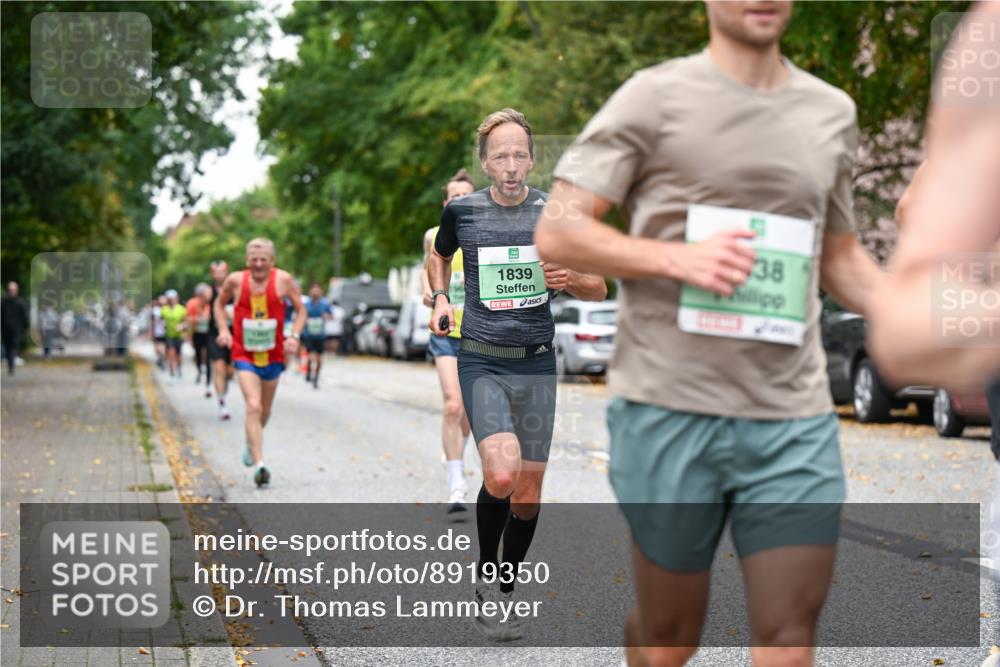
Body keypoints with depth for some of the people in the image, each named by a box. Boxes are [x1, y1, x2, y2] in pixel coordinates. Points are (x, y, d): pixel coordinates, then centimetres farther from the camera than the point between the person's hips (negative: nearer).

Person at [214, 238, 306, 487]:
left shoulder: (283, 280, -8)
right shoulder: (235, 281, -6)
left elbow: (301, 310, 2)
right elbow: (220, 303, 13)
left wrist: (294, 336, -14)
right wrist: (223, 330, -2)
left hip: (273, 355, 2)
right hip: (244, 355, -2)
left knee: (265, 410, 17)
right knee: (253, 406, -19)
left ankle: (251, 444, 48)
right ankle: (259, 465, -22)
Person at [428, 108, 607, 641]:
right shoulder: (461, 211, -2)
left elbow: (599, 289, 6)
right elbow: (439, 256, 22)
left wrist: (570, 281, -15)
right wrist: (440, 299, 5)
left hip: (537, 363, 2)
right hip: (482, 362, -2)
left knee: (528, 491, 5)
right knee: (501, 474, -22)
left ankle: (505, 592, 24)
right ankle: (485, 577, 2)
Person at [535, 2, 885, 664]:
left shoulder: (832, 111, 13)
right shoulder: (656, 96, -1)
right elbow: (556, 233, -3)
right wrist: (680, 257, -17)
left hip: (795, 418, 3)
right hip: (672, 409, -3)